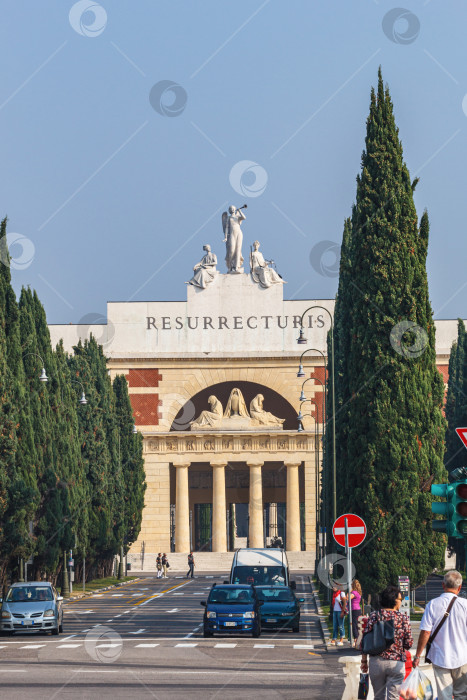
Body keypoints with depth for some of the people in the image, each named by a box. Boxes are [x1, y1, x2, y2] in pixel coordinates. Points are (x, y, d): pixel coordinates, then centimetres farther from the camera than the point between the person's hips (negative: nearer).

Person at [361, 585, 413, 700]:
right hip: (396, 663, -2)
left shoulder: (374, 616, -3)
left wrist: (364, 661, 6)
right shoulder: (403, 618, -5)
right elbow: (409, 643, -4)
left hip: (376, 661, 2)